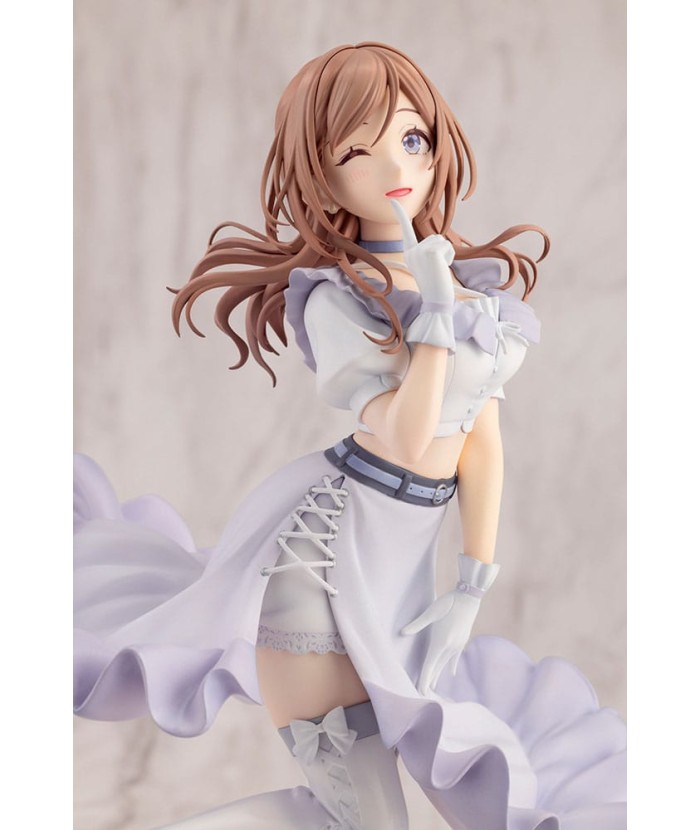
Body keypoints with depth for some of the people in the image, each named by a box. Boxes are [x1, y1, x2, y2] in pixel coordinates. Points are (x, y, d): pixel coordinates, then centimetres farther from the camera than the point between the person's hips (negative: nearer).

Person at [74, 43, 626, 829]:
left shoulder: (476, 281, 7)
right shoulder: (335, 297, -12)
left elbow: (482, 439, 7)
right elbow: (408, 440, -21)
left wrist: (472, 589, 4)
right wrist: (435, 313, -23)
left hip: (403, 558, 7)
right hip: (324, 544, -7)